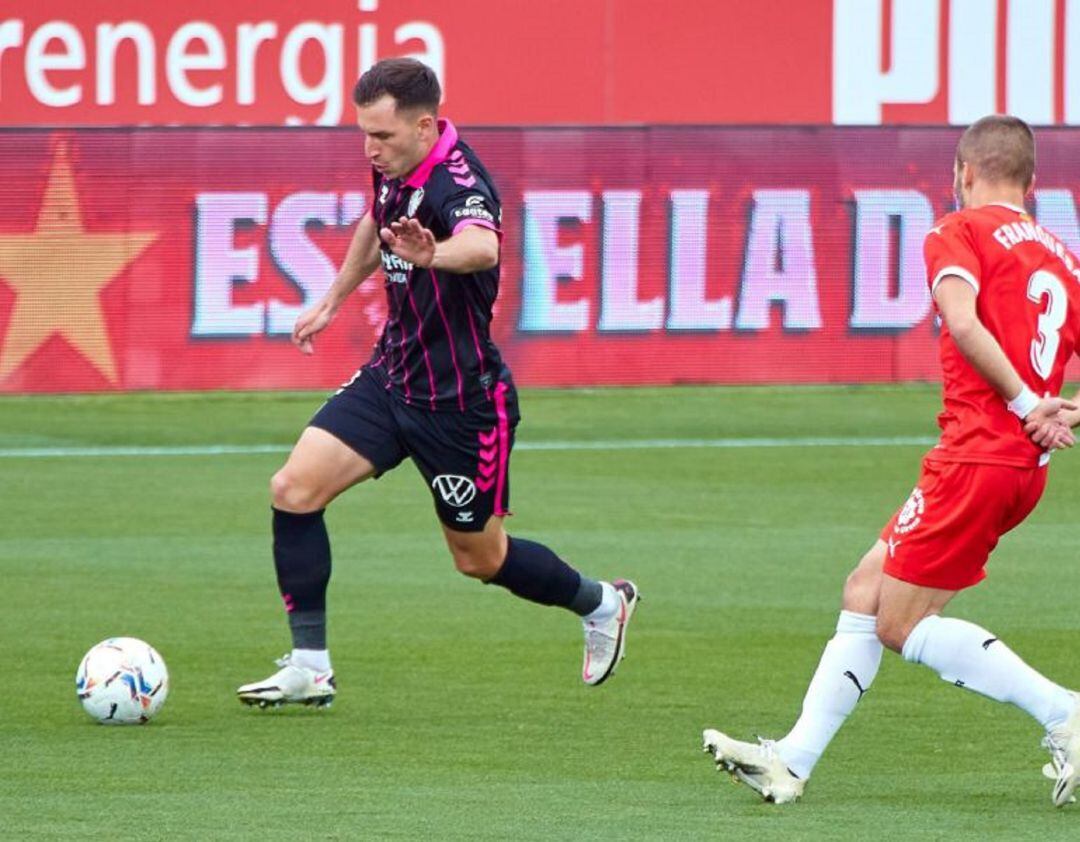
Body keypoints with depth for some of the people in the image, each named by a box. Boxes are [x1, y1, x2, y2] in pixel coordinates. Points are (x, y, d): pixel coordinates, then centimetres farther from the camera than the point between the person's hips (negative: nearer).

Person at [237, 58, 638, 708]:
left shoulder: (458, 183, -28)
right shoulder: (394, 168, -3)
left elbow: (482, 247, -53)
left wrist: (432, 255, -75)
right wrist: (332, 301, 28)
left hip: (461, 401, -7)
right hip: (392, 376, 7)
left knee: (481, 558, 9)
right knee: (295, 489, -10)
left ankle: (602, 605, 38)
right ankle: (310, 669, -3)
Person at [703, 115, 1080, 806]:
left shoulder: (959, 234, -3)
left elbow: (963, 321, -22)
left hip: (976, 456, -8)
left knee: (902, 625, -2)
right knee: (866, 593, 13)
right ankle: (793, 761, 12)